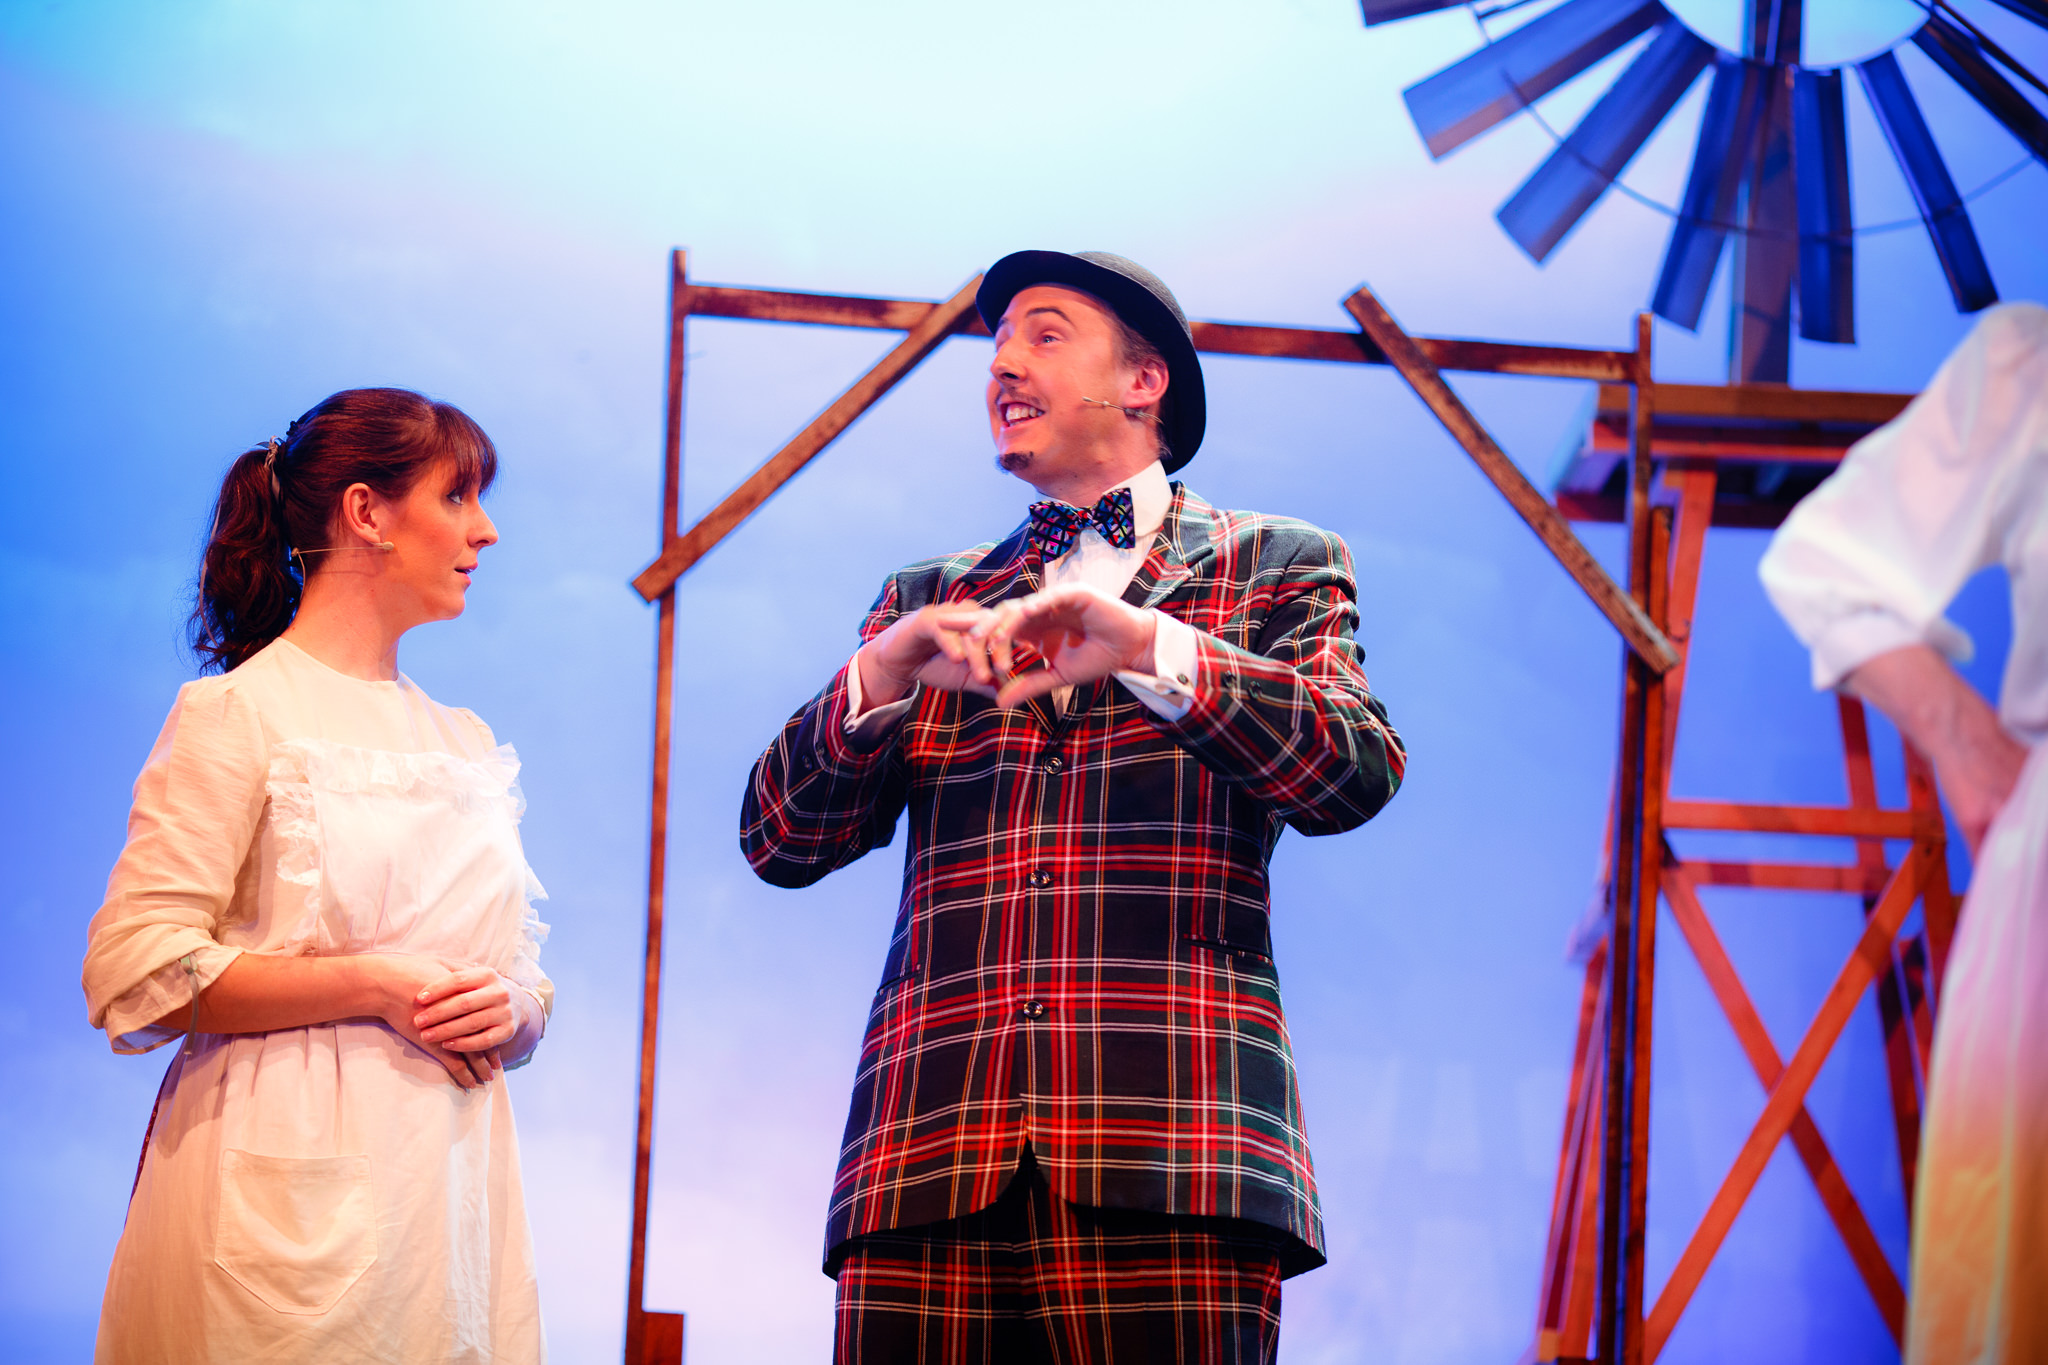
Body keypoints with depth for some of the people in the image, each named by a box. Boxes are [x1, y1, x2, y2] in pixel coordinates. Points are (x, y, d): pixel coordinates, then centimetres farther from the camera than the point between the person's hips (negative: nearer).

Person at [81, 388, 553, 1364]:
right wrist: (373, 986, -15)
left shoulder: (465, 745, 19)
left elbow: (530, 983, 19)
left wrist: (504, 1010, -5)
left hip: (450, 1174, 6)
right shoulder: (238, 712, -3)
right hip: (293, 1183, -6)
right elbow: (133, 975, -12)